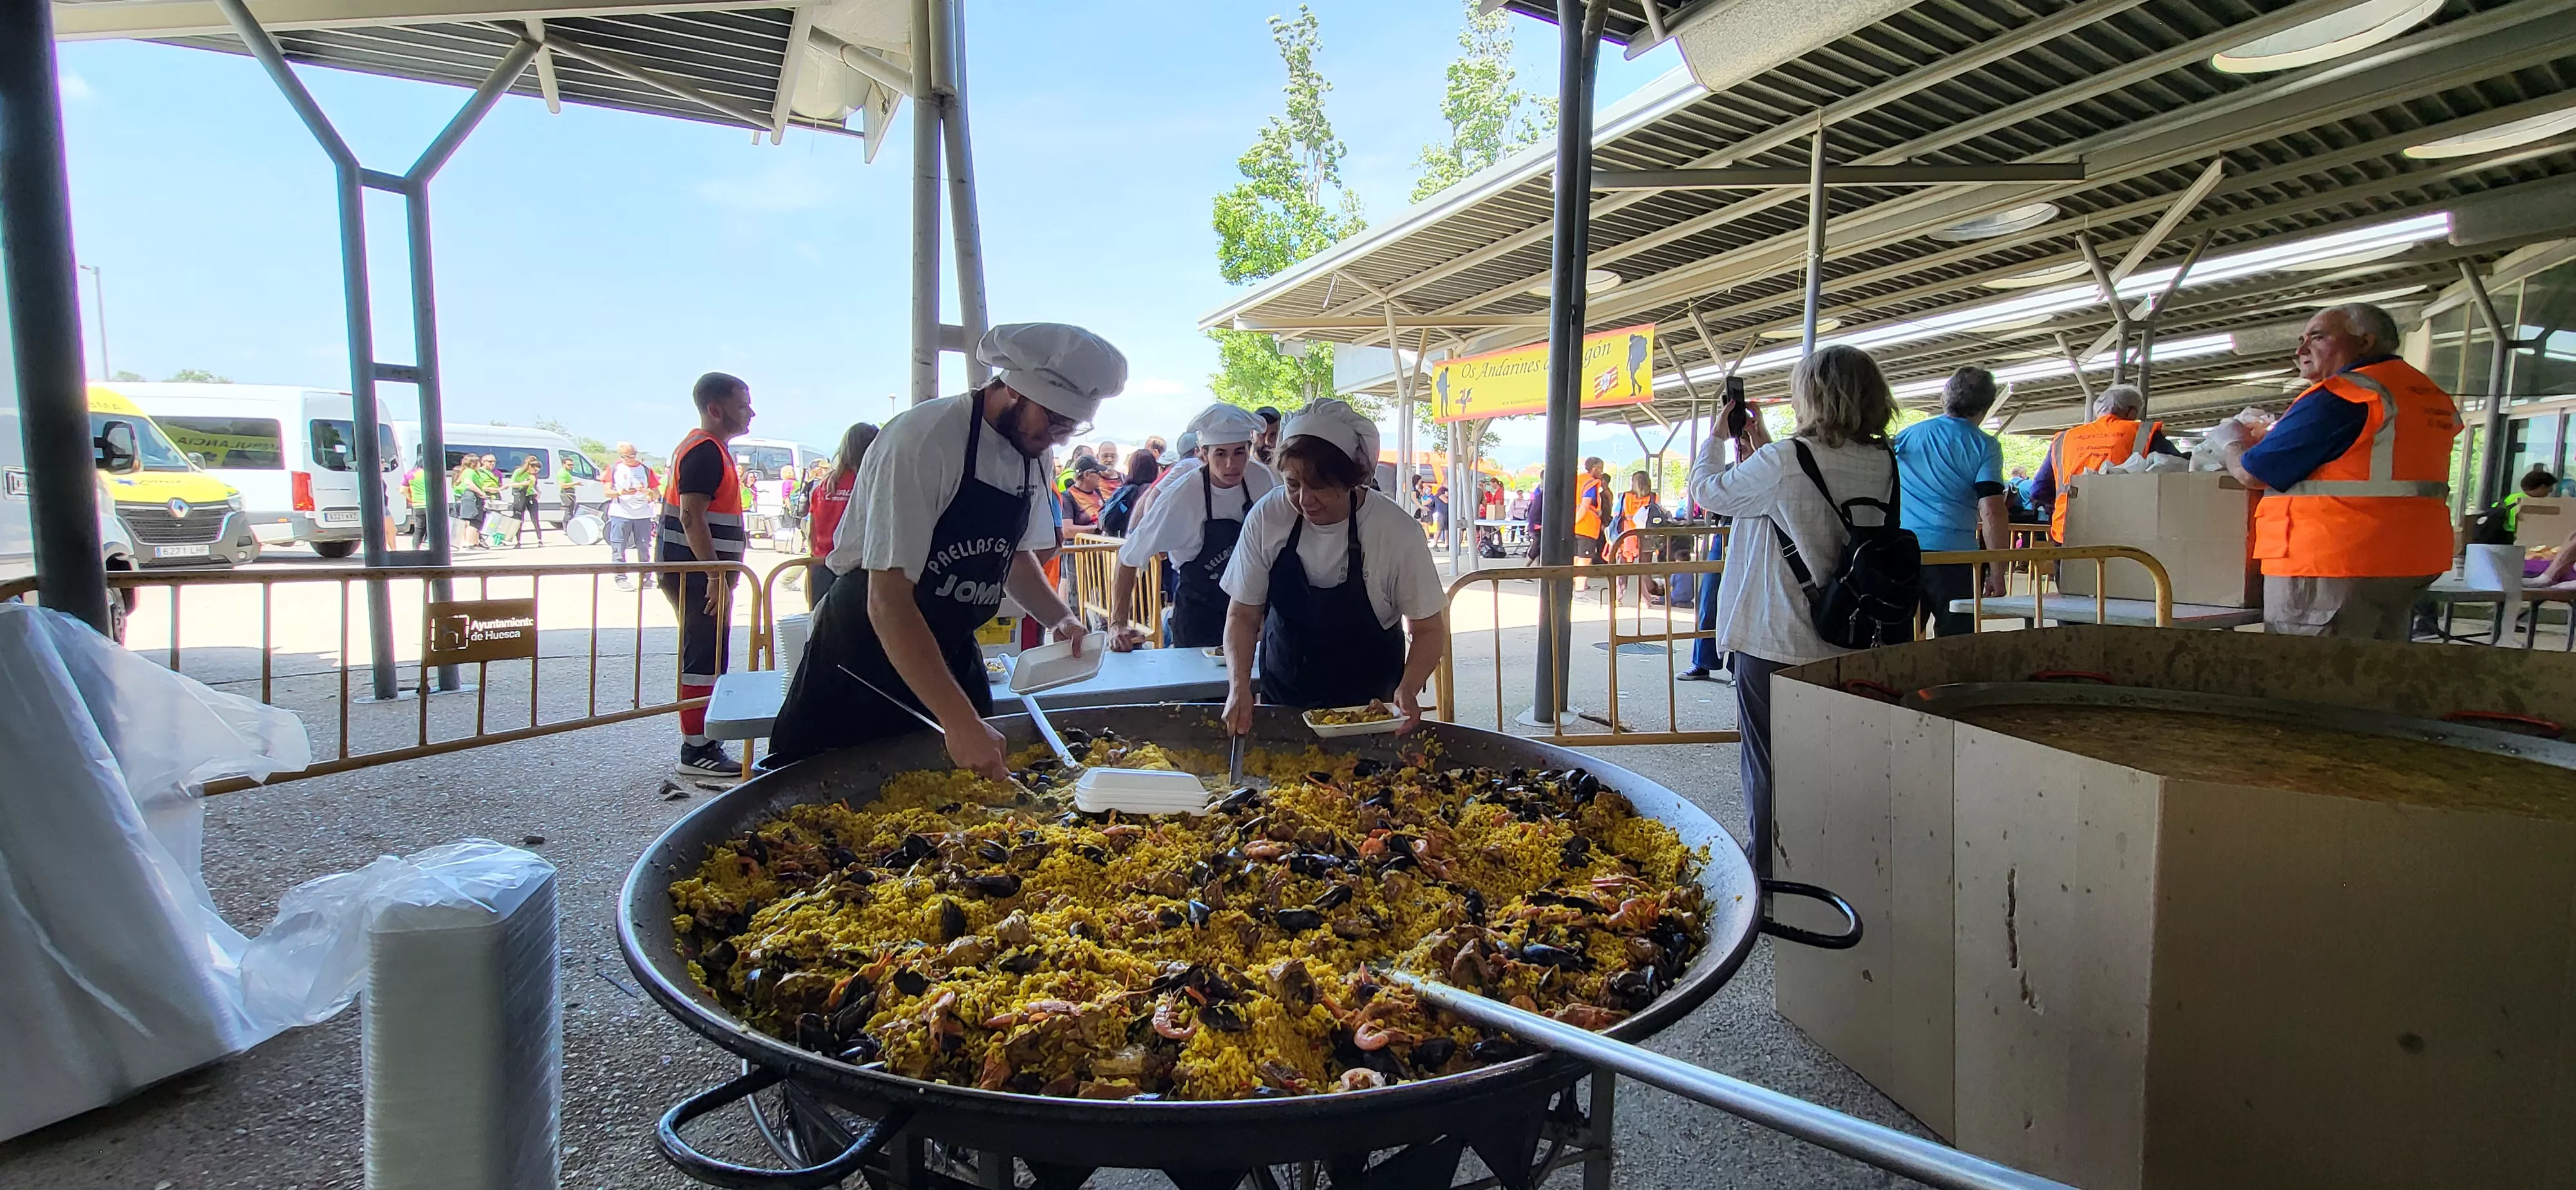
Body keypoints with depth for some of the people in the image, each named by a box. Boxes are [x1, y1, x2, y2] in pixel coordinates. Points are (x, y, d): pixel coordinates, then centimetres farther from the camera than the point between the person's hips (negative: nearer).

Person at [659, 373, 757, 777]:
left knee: (706, 660, 16)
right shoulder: (706, 451, -14)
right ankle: (697, 751, -1)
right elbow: (691, 517, -21)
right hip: (699, 576, -11)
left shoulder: (709, 448, 19)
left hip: (697, 575, 11)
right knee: (703, 662, -6)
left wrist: (720, 573, 22)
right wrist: (716, 575, -23)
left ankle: (701, 743, 24)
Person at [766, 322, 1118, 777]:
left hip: (952, 654, 7)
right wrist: (961, 722, -34)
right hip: (865, 651, -6)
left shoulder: (1033, 450, -1)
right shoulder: (923, 440, -24)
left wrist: (1060, 618, -5)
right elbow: (888, 601, -28)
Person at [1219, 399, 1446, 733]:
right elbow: (1243, 615, -6)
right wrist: (1239, 687, -21)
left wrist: (1408, 689, -27)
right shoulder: (1266, 518, -15)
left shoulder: (1396, 530, -20)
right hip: (1281, 700, 2)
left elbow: (1428, 629, -10)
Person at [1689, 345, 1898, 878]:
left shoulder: (1785, 461, -21)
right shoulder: (1883, 463, 0)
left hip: (1772, 641, -6)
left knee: (1767, 761, 8)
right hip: (1844, 640, 6)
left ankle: (1767, 869, 20)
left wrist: (1715, 438, 11)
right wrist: (1763, 448, 15)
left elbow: (1708, 491, -6)